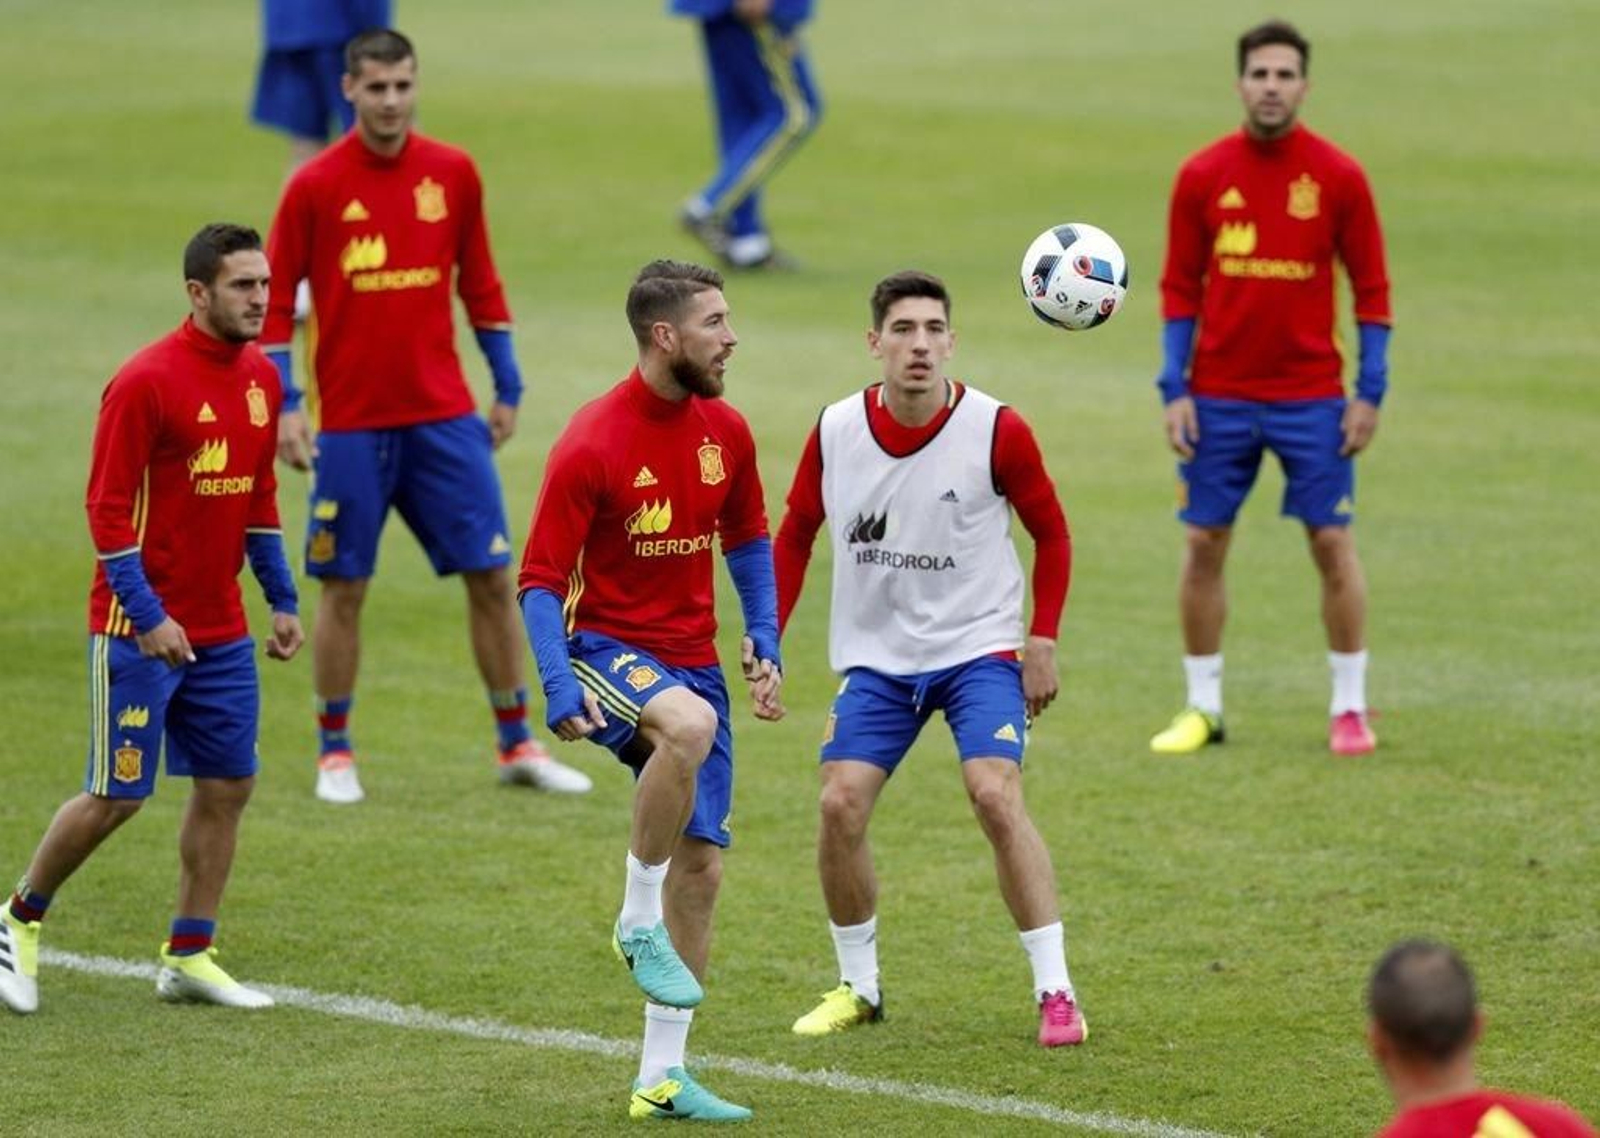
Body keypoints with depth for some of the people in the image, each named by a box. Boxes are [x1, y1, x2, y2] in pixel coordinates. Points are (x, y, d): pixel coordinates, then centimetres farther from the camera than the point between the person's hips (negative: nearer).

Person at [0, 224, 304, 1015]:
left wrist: (281, 599, 14)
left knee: (228, 785, 6)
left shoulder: (260, 377, 7)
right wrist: (147, 616, -20)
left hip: (221, 631, 7)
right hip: (141, 629, -7)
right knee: (117, 795, -4)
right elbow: (107, 508, -15)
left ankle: (188, 958, 15)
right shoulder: (147, 382, -15)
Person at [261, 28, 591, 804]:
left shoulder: (453, 174, 3)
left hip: (445, 417, 2)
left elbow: (480, 284, 12)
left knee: (492, 576, 1)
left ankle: (516, 746, 12)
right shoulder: (315, 186, -5)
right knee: (343, 588, 2)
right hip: (351, 421, -2)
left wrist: (508, 388, 11)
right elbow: (275, 301, -2)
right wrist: (283, 406, -8)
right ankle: (335, 753, 16)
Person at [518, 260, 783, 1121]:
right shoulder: (591, 445, -15)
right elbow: (541, 582, -12)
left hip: (692, 658, 6)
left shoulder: (725, 432, 3)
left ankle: (662, 1077, 13)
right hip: (607, 648, -6)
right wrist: (559, 687, -26)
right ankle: (639, 922, -19)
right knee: (689, 725, -39)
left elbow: (749, 543, 19)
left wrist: (766, 645, 5)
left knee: (701, 866, 3)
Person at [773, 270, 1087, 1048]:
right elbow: (794, 537, 9)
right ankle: (859, 987, 12)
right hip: (876, 655, 3)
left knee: (995, 795, -21)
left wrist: (1042, 642, -6)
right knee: (840, 804, -9)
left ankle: (1055, 992, -12)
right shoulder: (836, 431, -6)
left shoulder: (995, 431, -14)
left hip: (978, 648, -3)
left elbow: (1051, 534, 0)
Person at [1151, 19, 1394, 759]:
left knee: (1332, 543, -1)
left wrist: (1370, 392, -5)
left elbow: (1371, 289, 0)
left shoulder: (1339, 177, -4)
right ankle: (1203, 707, 13)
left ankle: (1350, 708, 9)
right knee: (1203, 544, 2)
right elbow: (1180, 289, 4)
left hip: (1311, 398, -1)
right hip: (1219, 398, 1)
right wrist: (1174, 389, -3)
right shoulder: (1201, 177, 0)